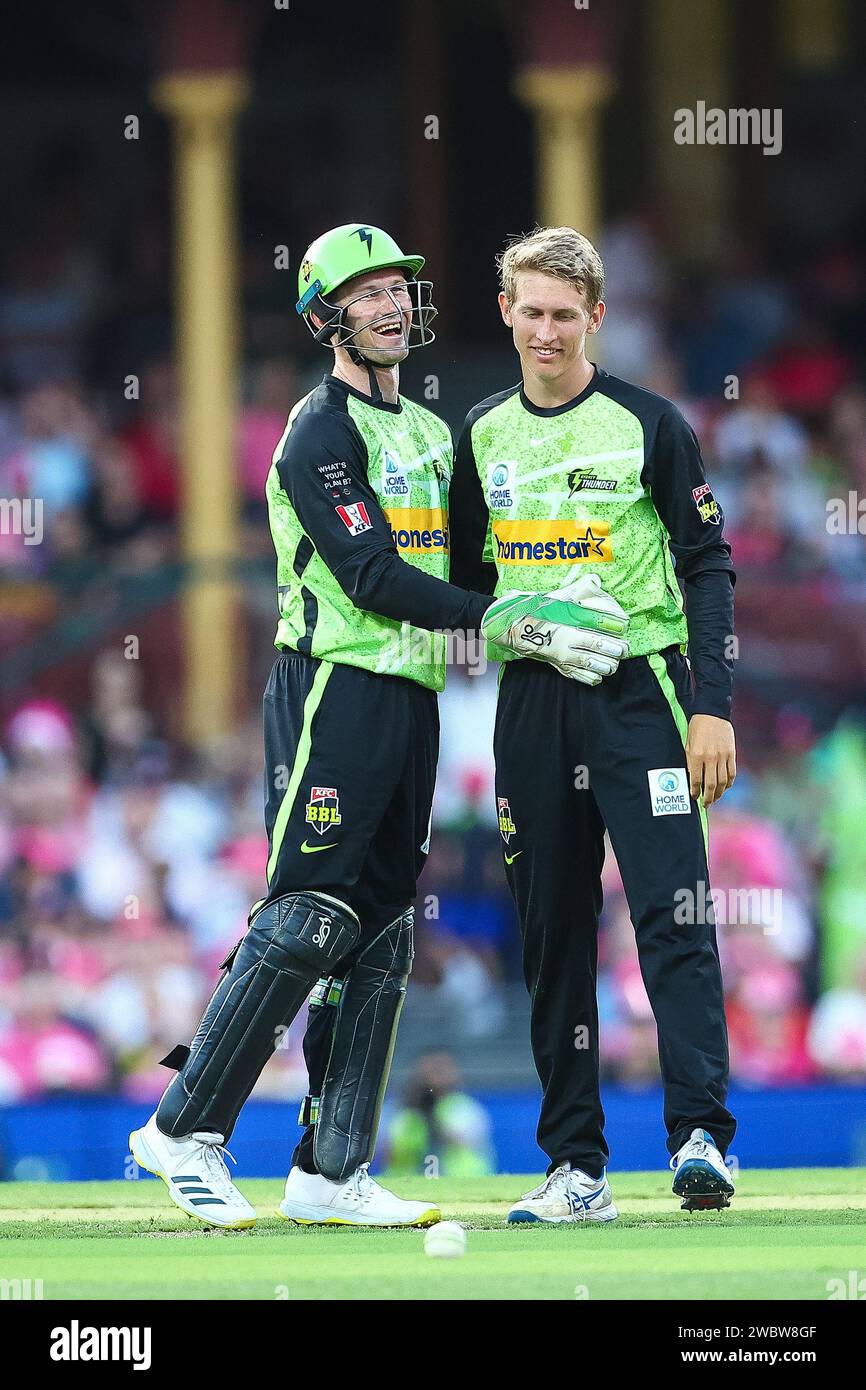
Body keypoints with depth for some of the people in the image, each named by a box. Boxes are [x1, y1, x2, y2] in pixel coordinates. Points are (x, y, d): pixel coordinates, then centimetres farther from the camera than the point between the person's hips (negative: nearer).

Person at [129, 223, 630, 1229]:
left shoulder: (430, 433, 20)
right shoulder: (322, 431, -9)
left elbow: (453, 566, 22)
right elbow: (371, 578, -17)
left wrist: (539, 608, 5)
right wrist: (498, 620, -20)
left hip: (411, 697, 8)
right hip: (334, 692, -8)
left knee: (380, 936, 6)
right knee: (308, 918, -12)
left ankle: (331, 1170, 8)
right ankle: (185, 1129, -4)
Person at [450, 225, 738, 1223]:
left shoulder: (647, 426, -1)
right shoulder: (482, 436, 11)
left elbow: (708, 567, -2)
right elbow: (467, 578, 20)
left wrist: (712, 705, -10)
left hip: (639, 691, -4)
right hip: (531, 701, 4)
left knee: (672, 915, -14)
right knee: (552, 935, 4)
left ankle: (700, 1132, -19)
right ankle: (577, 1167, 8)